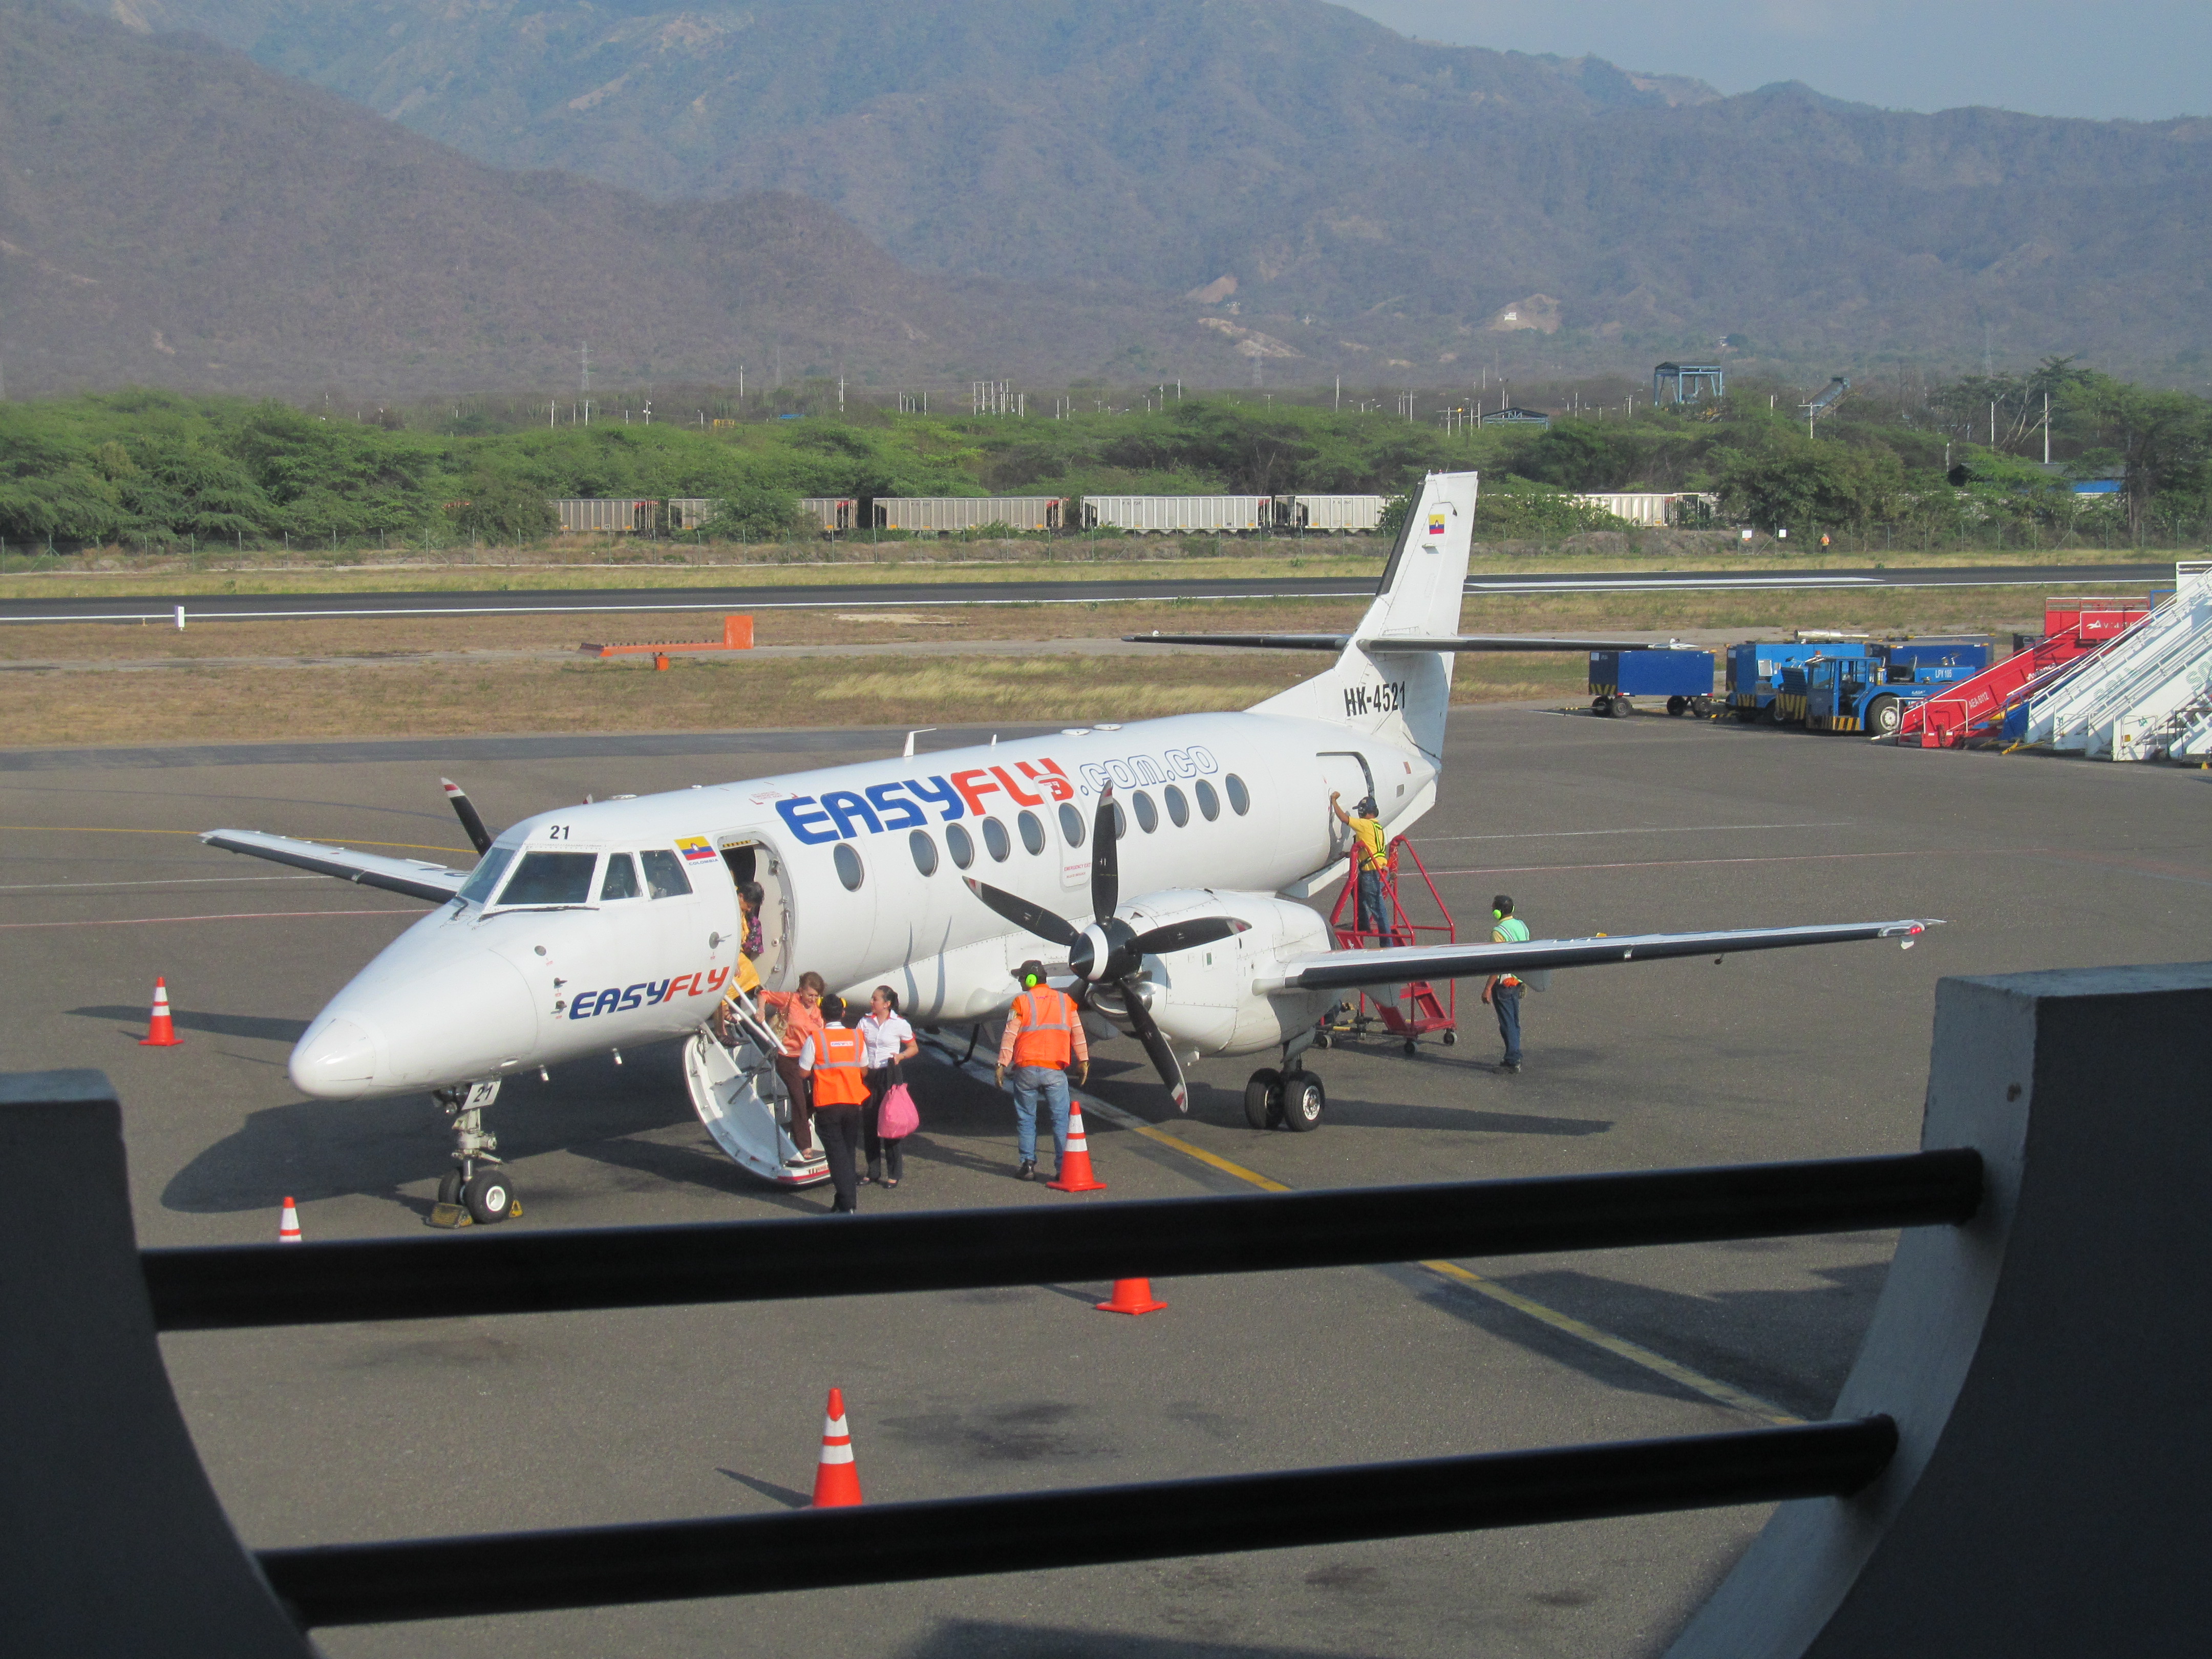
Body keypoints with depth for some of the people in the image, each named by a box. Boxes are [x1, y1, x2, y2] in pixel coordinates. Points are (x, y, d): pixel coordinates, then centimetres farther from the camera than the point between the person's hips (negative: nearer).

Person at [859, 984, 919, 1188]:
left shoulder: (900, 1025, -4)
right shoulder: (865, 1022, 6)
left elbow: (914, 1048, 6)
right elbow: (858, 1048, 11)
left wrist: (900, 1056, -13)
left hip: (890, 1075, -4)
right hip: (869, 1075, 4)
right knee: (869, 1123, 7)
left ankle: (894, 1173, 6)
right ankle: (873, 1171, 19)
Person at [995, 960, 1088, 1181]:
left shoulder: (1022, 1001, 1)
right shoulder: (1065, 1000, 11)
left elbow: (1010, 1036, -3)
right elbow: (1077, 1032, 6)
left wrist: (1002, 1065, -2)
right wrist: (1084, 1061, 6)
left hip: (1027, 1069, -1)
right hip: (1055, 1071, 1)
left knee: (1026, 1119, 9)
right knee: (1061, 1119, 2)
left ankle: (1028, 1165, 7)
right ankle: (1064, 1166, -5)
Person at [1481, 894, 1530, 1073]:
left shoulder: (1499, 932, -19)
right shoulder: (1522, 926, 7)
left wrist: (1487, 988, -17)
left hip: (1504, 982, -8)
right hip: (1518, 981, 8)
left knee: (1507, 1023, -4)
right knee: (1514, 1022, 16)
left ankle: (1513, 1062, -3)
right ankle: (1514, 1058, 22)